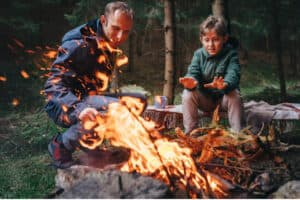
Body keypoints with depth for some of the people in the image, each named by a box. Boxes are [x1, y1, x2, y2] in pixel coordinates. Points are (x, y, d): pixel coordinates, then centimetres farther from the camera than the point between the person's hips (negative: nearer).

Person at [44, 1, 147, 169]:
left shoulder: (110, 47, 6)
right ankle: (61, 145, -15)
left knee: (139, 100, 4)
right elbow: (54, 84, -28)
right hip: (64, 107, -9)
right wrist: (78, 109, -44)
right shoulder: (80, 44, -21)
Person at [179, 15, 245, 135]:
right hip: (205, 99, 2)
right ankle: (190, 133, -18)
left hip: (224, 98, -2)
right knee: (188, 93, -24)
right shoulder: (199, 54, 0)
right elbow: (193, 72, -14)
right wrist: (191, 81, -41)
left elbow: (233, 74, -24)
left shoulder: (230, 54, -8)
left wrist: (225, 84, -50)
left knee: (234, 94, -33)